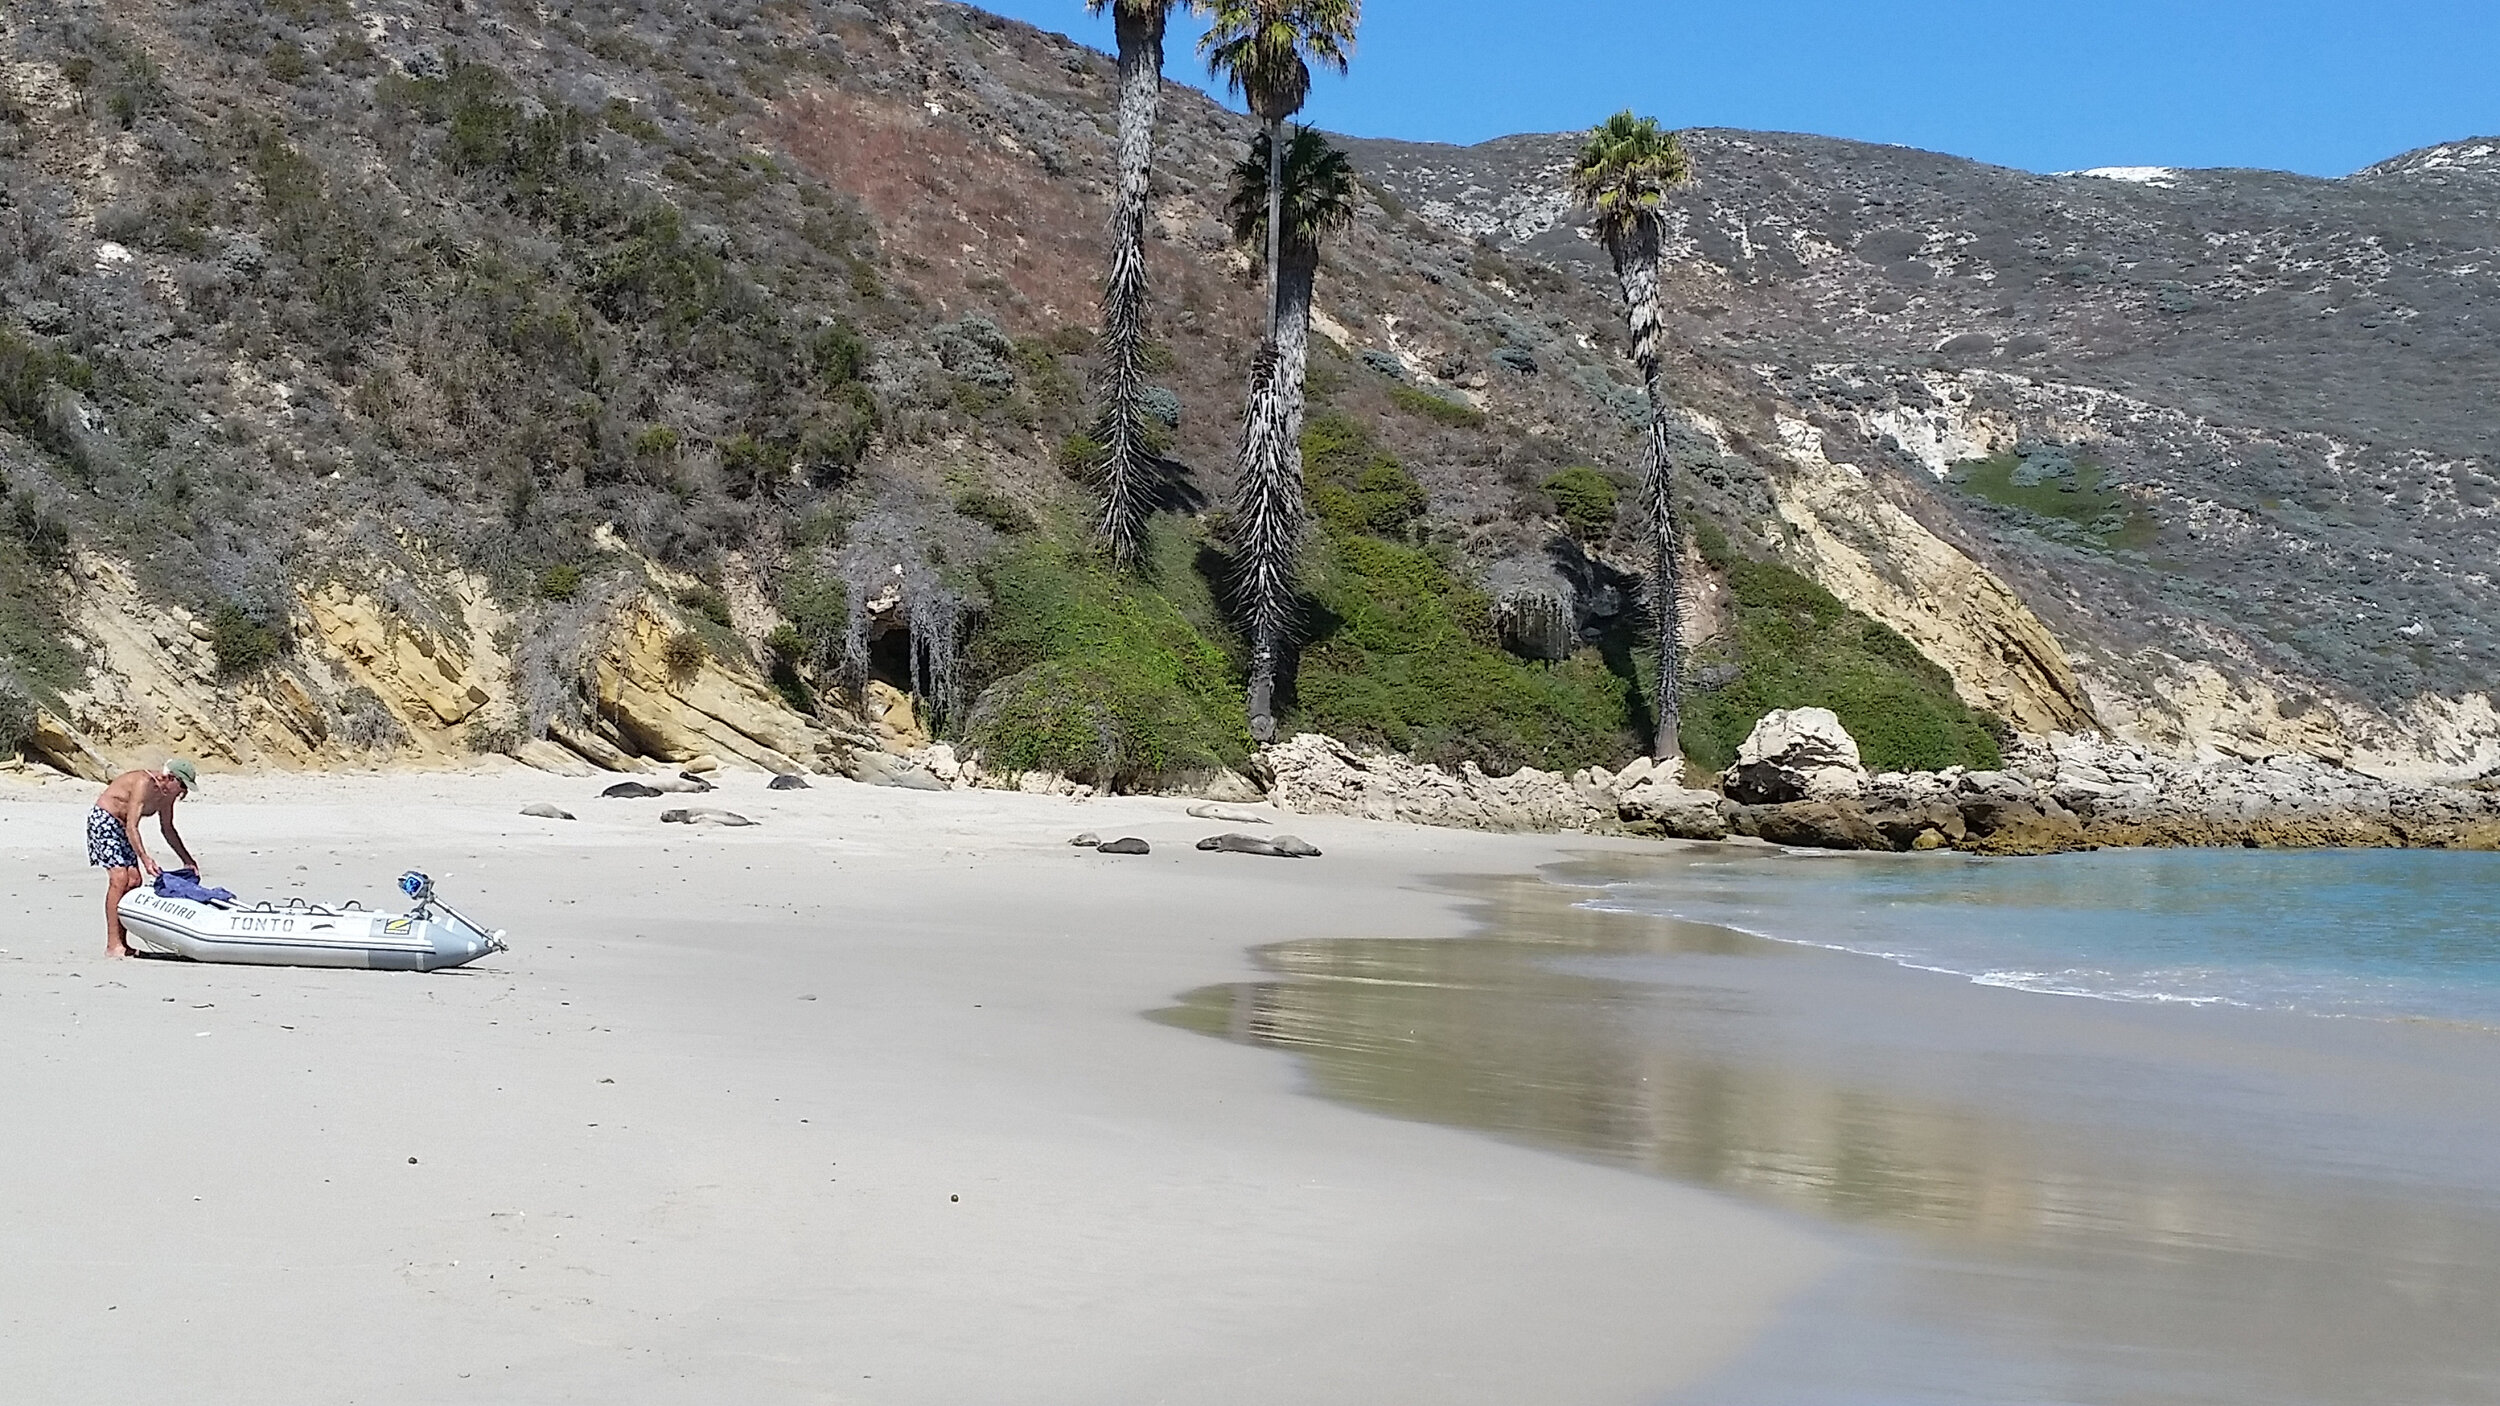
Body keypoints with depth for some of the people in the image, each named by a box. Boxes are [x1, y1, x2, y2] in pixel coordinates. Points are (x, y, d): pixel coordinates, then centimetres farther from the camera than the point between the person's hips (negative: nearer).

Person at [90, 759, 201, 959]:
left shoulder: (167, 794, -1)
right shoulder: (144, 784, -28)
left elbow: (168, 829, 14)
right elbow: (131, 827, -33)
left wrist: (187, 859, 12)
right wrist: (145, 859, -41)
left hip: (121, 826, 9)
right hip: (103, 820, -9)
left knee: (134, 880, -1)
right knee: (119, 878, -19)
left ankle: (121, 942, 4)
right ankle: (113, 945, -20)